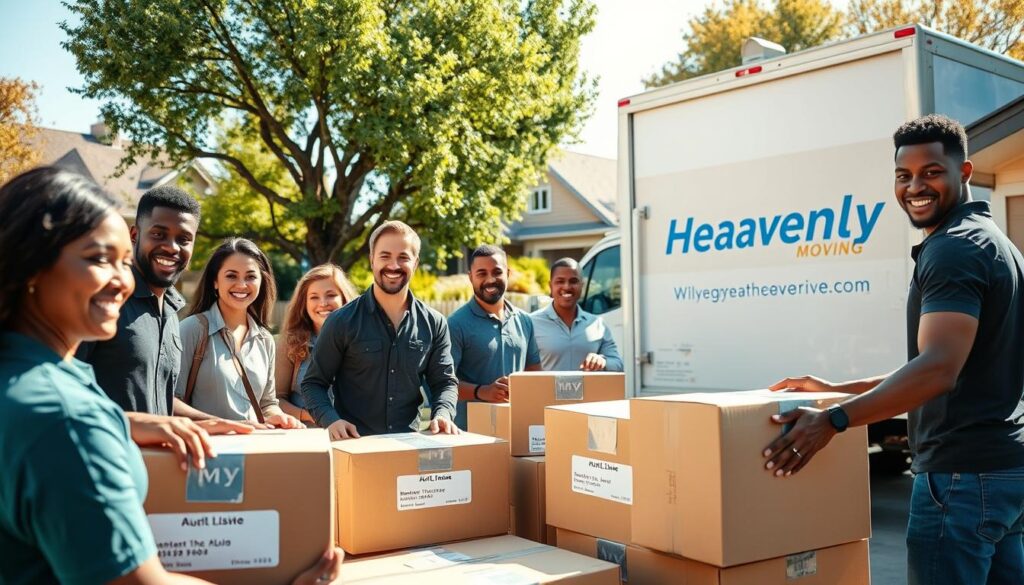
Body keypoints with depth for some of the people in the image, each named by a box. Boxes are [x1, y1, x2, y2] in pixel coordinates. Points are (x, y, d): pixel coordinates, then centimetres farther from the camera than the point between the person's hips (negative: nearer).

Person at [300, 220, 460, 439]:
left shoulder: (433, 324, 7)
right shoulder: (342, 321, 0)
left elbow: (444, 382, 13)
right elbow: (314, 383, 5)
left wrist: (443, 414, -7)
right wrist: (331, 419, -13)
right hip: (353, 444, -2)